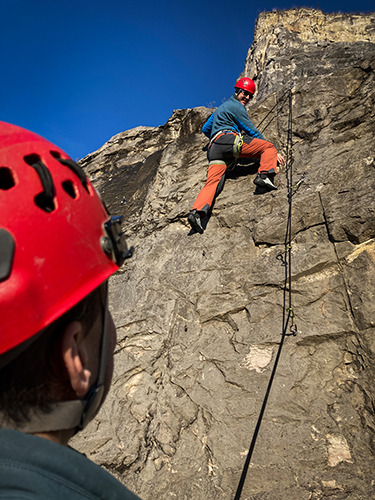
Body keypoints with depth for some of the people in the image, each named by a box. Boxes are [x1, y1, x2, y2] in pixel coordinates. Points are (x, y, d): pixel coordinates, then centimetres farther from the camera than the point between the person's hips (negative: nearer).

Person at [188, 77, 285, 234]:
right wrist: (274, 153, 12)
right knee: (269, 146, -1)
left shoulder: (220, 108, 39)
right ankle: (264, 176, -26)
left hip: (214, 148, 7)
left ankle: (197, 211, -33)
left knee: (212, 182, -10)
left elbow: (205, 129, 45)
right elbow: (252, 131, 8)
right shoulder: (236, 106, 13)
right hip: (230, 140, -7)